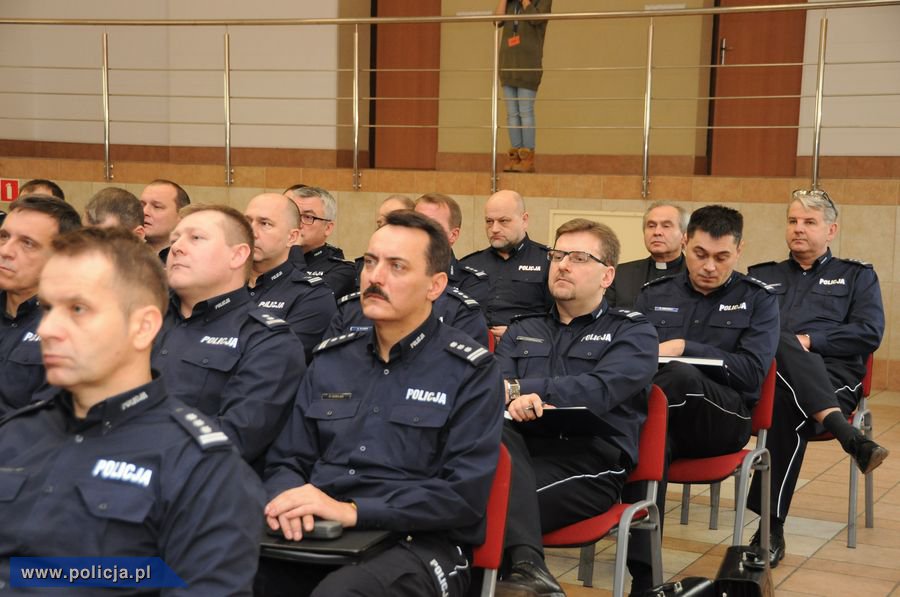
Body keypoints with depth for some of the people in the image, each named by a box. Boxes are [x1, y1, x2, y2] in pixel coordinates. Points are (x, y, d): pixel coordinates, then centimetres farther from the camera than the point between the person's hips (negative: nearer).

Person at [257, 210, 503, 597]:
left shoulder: (471, 372, -1)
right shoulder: (330, 360, 15)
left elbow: (464, 493, -10)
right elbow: (286, 460, 14)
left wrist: (352, 510, -19)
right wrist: (288, 500, -11)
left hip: (419, 542, -4)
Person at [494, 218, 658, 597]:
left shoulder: (632, 332, 12)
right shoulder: (522, 330, 26)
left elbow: (600, 391, -8)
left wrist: (518, 389, -11)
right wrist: (512, 400, -19)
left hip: (591, 465, -4)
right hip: (522, 454, 4)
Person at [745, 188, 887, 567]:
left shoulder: (857, 276, 21)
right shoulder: (761, 276, 28)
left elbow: (870, 333, 5)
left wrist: (810, 340, -7)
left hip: (831, 376, -1)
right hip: (766, 373, 2)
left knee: (788, 403, -40)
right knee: (780, 347, -38)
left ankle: (771, 527, -41)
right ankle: (846, 434, -54)